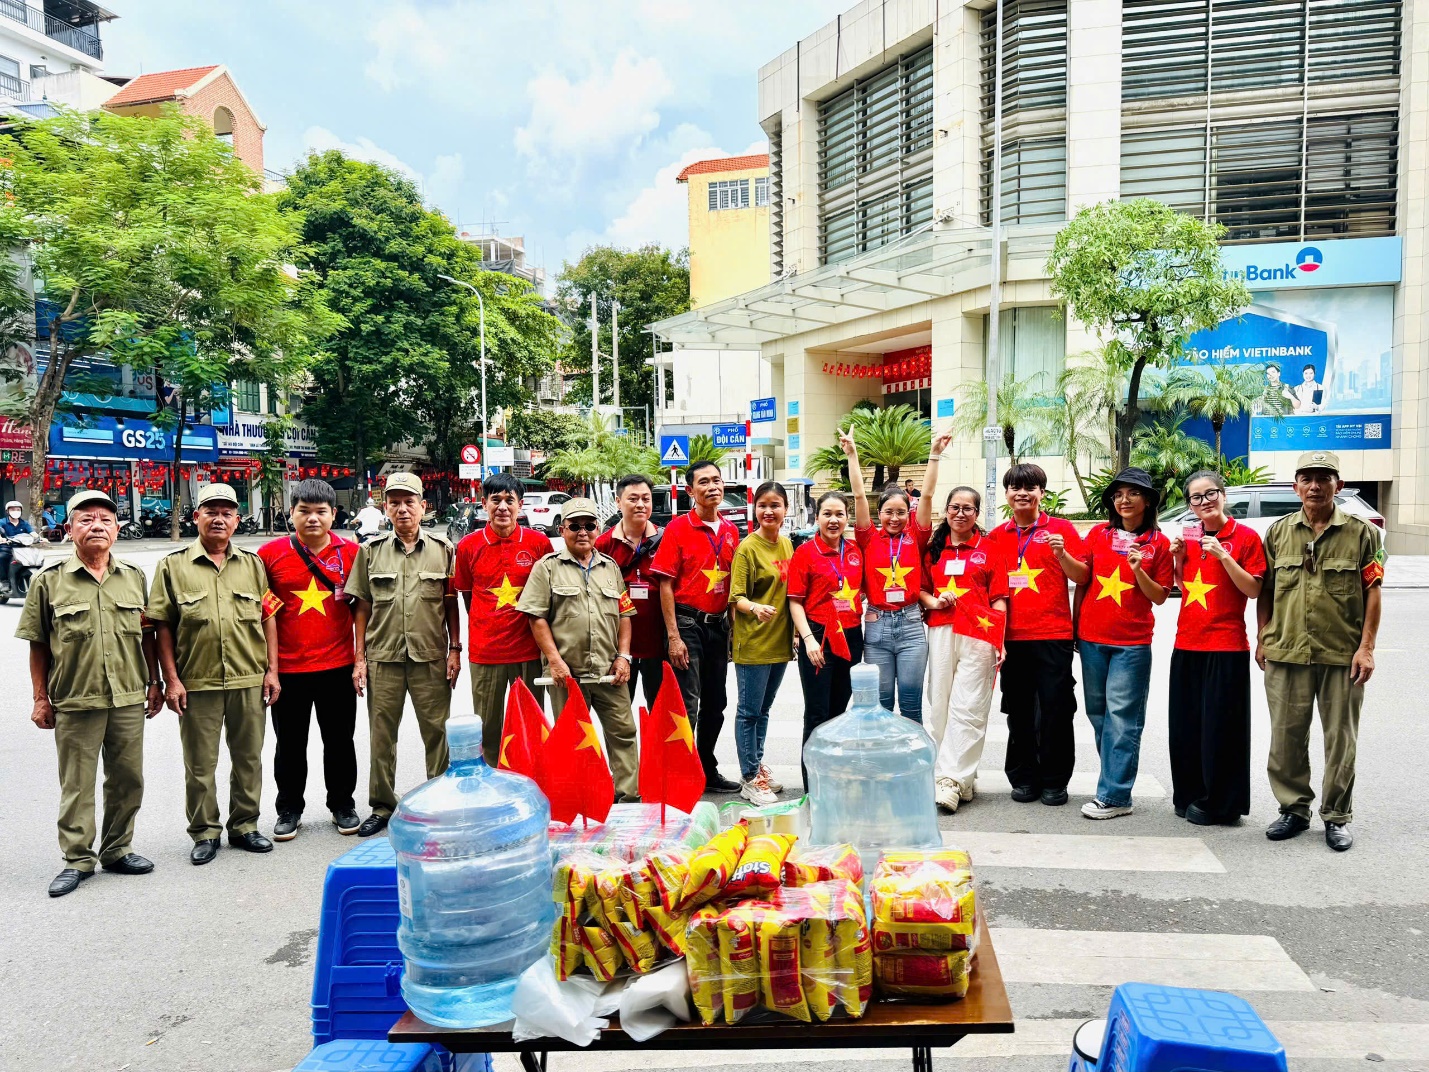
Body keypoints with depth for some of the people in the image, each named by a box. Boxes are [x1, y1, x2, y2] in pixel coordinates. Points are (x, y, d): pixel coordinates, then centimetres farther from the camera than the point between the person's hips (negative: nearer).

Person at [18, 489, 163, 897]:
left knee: (128, 780, 11)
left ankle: (117, 850, 26)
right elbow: (38, 646, 2)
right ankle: (77, 860, 18)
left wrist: (154, 683, 10)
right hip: (74, 702, -2)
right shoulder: (49, 581, -1)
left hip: (129, 699, 3)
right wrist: (41, 699, 0)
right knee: (76, 786, 6)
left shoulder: (134, 577, 7)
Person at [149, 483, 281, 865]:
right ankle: (204, 832, 22)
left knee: (248, 758, 11)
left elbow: (268, 618, 8)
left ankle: (245, 826, 26)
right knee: (200, 764, 8)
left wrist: (271, 670, 2)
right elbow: (163, 626, -1)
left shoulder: (253, 564, 8)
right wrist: (171, 679, -6)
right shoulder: (173, 565, 1)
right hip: (196, 683, -2)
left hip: (249, 680, 2)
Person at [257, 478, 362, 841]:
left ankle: (342, 805, 28)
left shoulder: (351, 553, 0)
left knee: (339, 740, 11)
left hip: (337, 665, 0)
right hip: (287, 668, 0)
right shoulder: (270, 553, -2)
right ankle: (289, 810, 27)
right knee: (290, 744, 11)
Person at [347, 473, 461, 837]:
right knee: (382, 734, 8)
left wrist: (455, 649, 2)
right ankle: (382, 806, 21)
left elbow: (451, 604, 8)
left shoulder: (443, 549, 4)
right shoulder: (371, 551, 6)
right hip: (382, 657, 1)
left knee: (438, 731, 4)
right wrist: (359, 658, 3)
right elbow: (362, 607, 7)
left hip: (431, 657, -1)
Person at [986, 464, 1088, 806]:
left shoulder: (1062, 529, 2)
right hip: (1011, 636, 3)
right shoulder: (996, 536, 10)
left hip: (1052, 635, -3)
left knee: (1055, 709, 1)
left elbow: (1082, 578, -1)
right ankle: (1023, 778, 20)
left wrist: (1062, 554, -20)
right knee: (1019, 711, 9)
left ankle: (1055, 781, 13)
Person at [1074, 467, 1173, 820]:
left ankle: (1114, 795, -2)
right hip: (1092, 637, 3)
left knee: (1122, 717, -5)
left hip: (1132, 642, -3)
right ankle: (1118, 779, 23)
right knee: (1098, 713, 9)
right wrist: (1075, 626, 9)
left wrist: (1138, 569, -16)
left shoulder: (1158, 543, 1)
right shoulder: (1098, 534, 6)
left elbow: (1160, 596, 1)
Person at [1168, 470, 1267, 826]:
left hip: (1226, 647, -5)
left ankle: (1218, 803, 13)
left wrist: (1223, 555, -20)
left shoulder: (1246, 537, -5)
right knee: (1186, 724, 11)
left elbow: (1254, 590, -11)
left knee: (1219, 726, 1)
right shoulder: (1188, 536, 10)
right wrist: (1178, 558, 0)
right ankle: (1190, 795, 24)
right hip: (1187, 643, 5)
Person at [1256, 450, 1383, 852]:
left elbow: (1372, 592, -1)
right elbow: (1265, 590, 10)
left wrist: (1366, 646, -8)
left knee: (1341, 739, 7)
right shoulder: (1278, 532, 6)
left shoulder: (1361, 532, 1)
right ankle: (1294, 809, 23)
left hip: (1343, 655, -2)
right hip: (1285, 653, 2)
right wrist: (1262, 639, 6)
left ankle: (1337, 817, 20)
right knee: (1286, 737, 8)